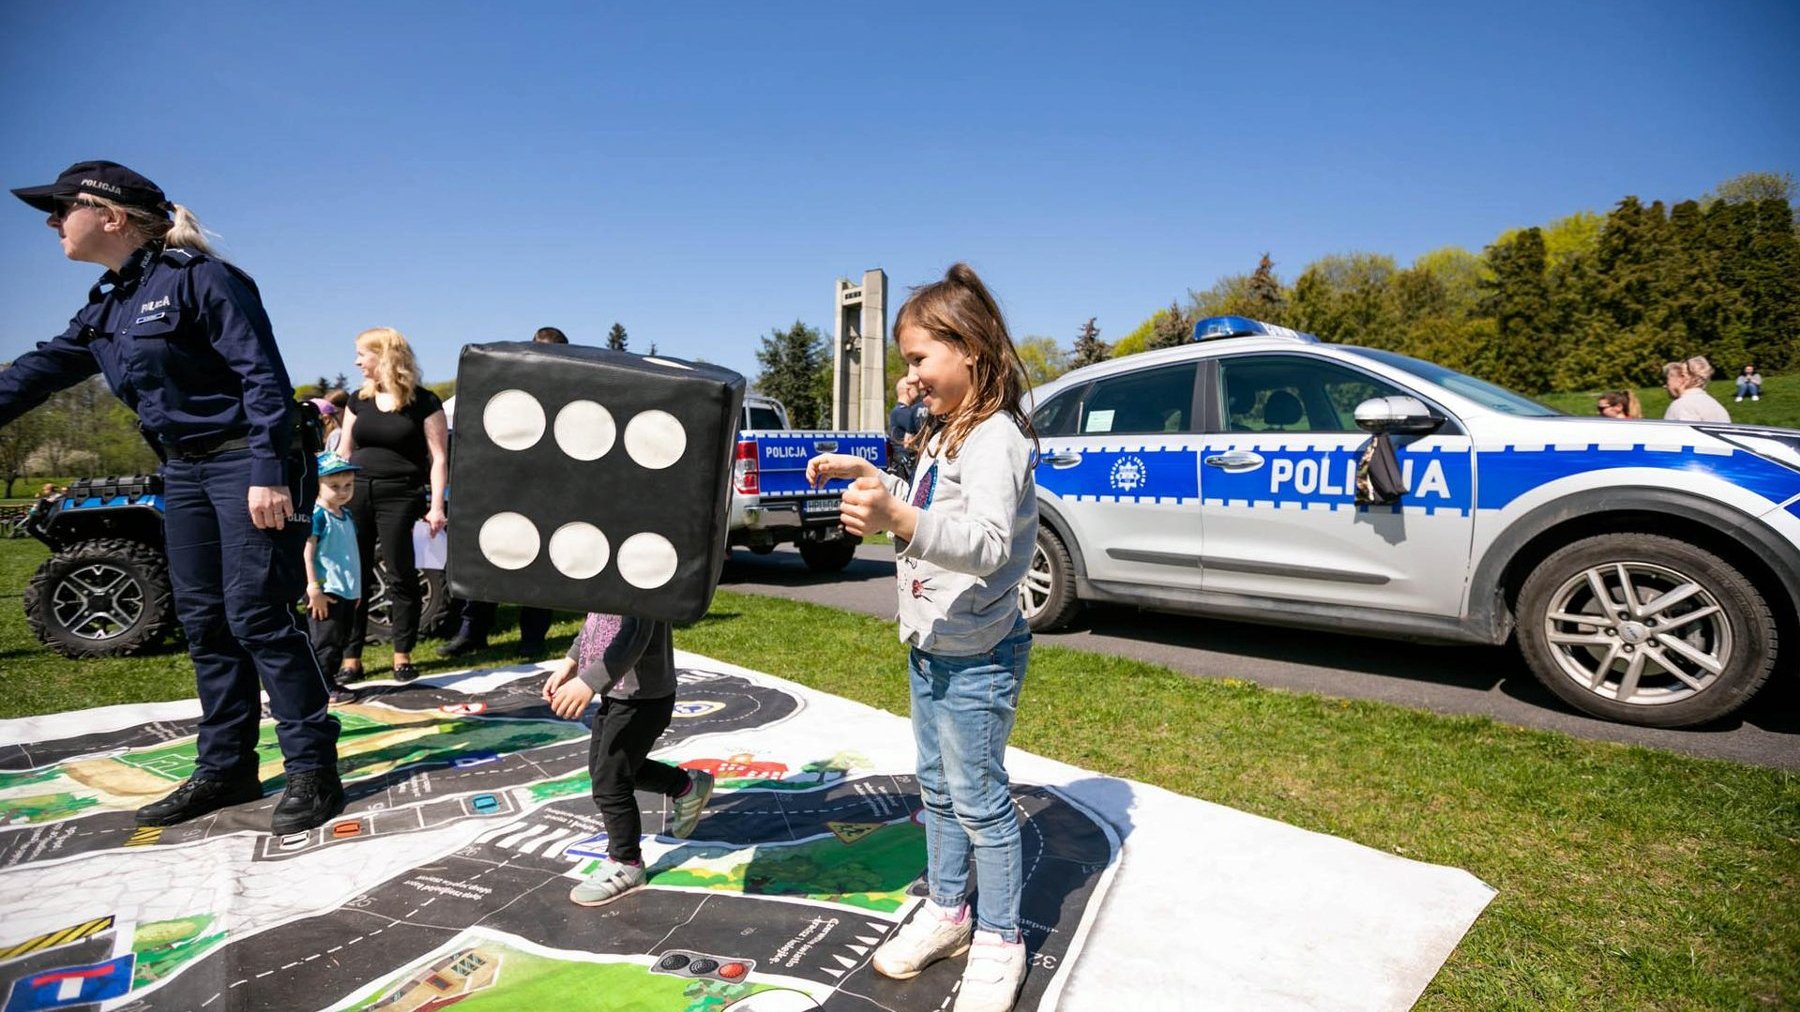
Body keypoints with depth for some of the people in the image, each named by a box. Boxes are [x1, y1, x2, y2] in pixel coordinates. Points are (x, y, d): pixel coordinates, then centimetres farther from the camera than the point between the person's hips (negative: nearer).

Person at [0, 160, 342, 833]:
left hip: (247, 463, -9)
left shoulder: (197, 277, -11)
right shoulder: (106, 306, 15)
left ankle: (312, 770, -2)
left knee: (255, 616, -10)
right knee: (204, 623, 10)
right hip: (184, 472, 9)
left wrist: (268, 473, -23)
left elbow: (263, 375, -18)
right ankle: (224, 770, 20)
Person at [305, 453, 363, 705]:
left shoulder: (346, 515, 13)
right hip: (326, 591, -8)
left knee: (340, 639, 15)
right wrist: (313, 587, -21)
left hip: (346, 591, 8)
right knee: (325, 641, -3)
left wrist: (356, 588, 23)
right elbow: (307, 552, -17)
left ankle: (329, 681, 25)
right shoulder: (317, 514, -12)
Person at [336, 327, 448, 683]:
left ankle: (402, 657, 11)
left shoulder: (424, 402, -3)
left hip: (400, 496, -5)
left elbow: (438, 457, -5)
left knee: (400, 576, 1)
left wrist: (436, 505, -12)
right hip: (356, 494, 5)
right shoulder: (358, 399, 12)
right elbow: (343, 453, 16)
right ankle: (351, 659, 13)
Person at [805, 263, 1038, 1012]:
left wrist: (901, 520, -52)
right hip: (929, 647, 10)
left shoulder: (996, 438, -21)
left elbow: (988, 543, -37)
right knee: (937, 790, 20)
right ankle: (946, 910, 38)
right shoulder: (945, 433, 10)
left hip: (977, 657, -9)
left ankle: (998, 942, 24)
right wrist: (871, 478, 15)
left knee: (979, 799, 4)